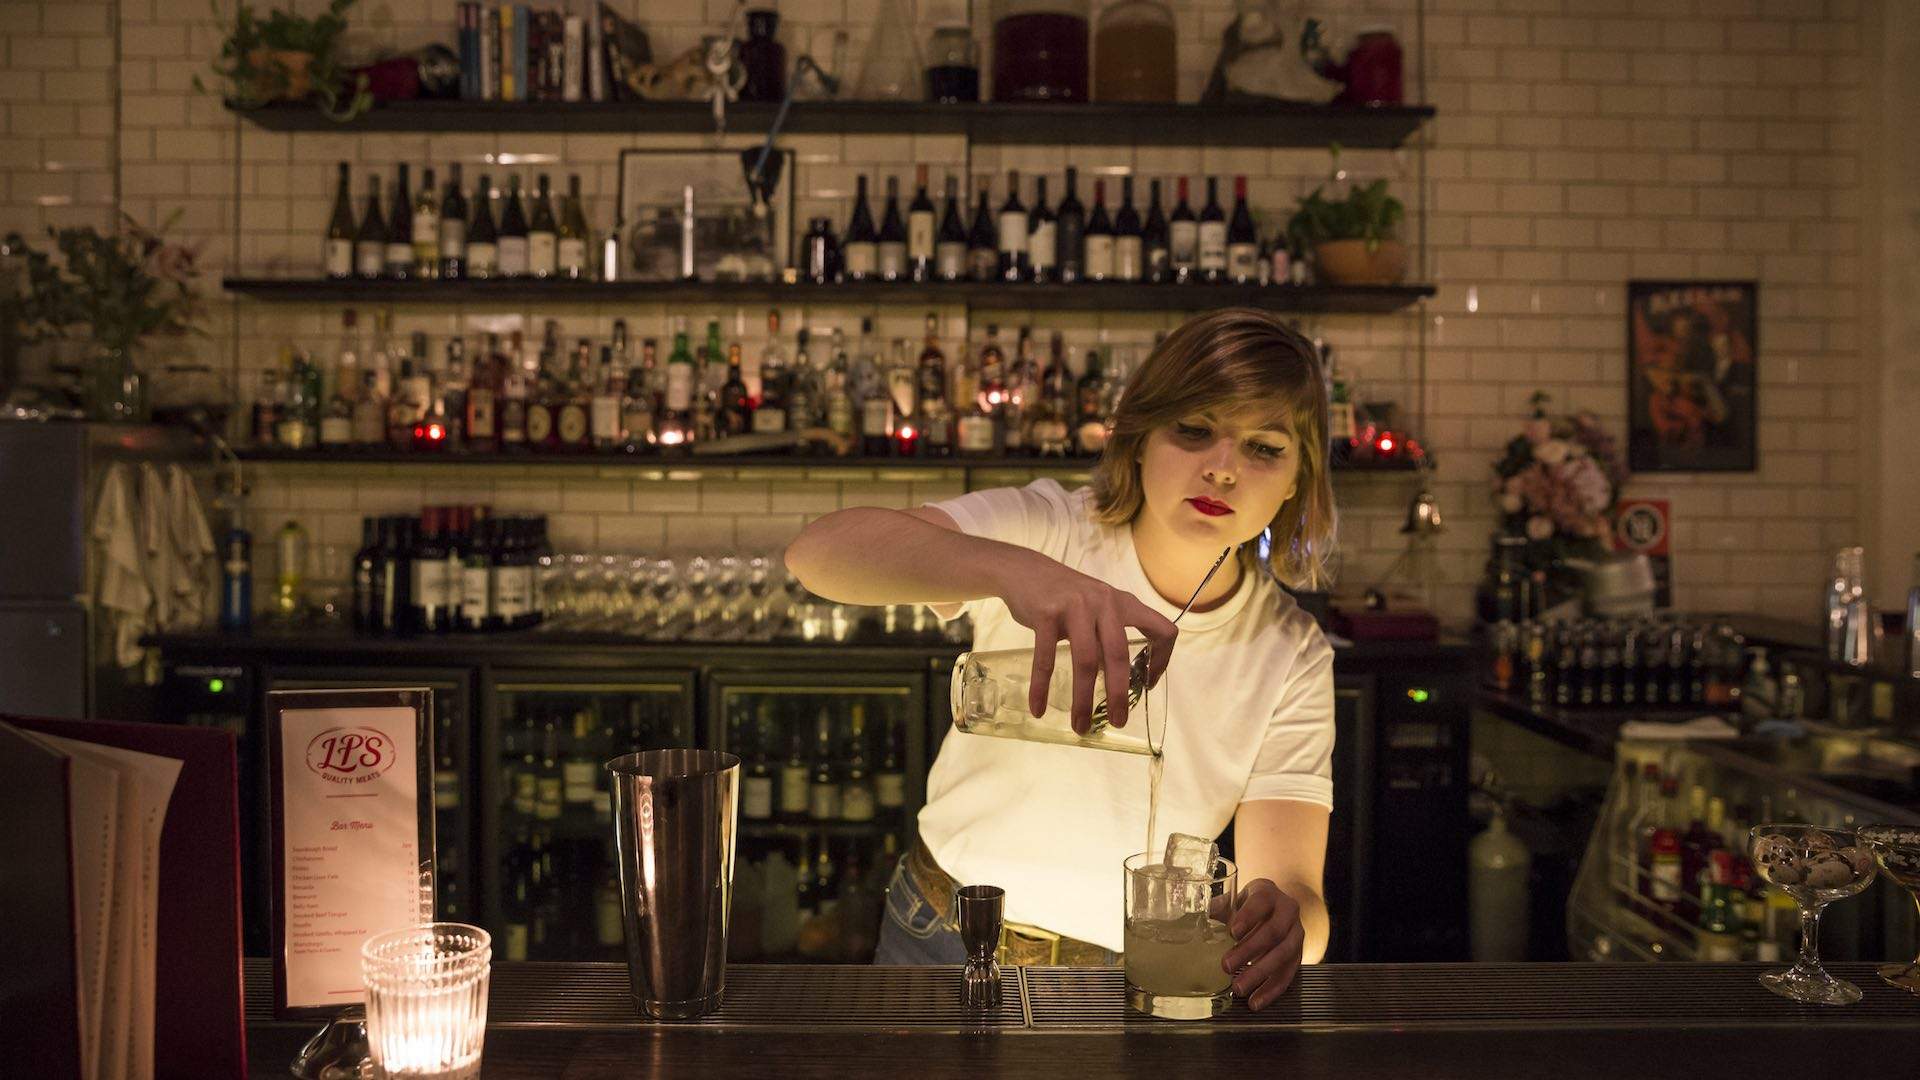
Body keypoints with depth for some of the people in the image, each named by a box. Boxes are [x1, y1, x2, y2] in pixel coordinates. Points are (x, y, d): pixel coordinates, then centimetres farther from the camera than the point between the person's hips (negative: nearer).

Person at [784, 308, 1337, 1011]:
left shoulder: (1293, 657, -5)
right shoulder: (1049, 532, -12)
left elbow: (1293, 882, -12)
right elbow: (819, 551, -28)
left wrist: (1282, 921, -36)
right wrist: (1014, 569, -46)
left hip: (1136, 989, 2)